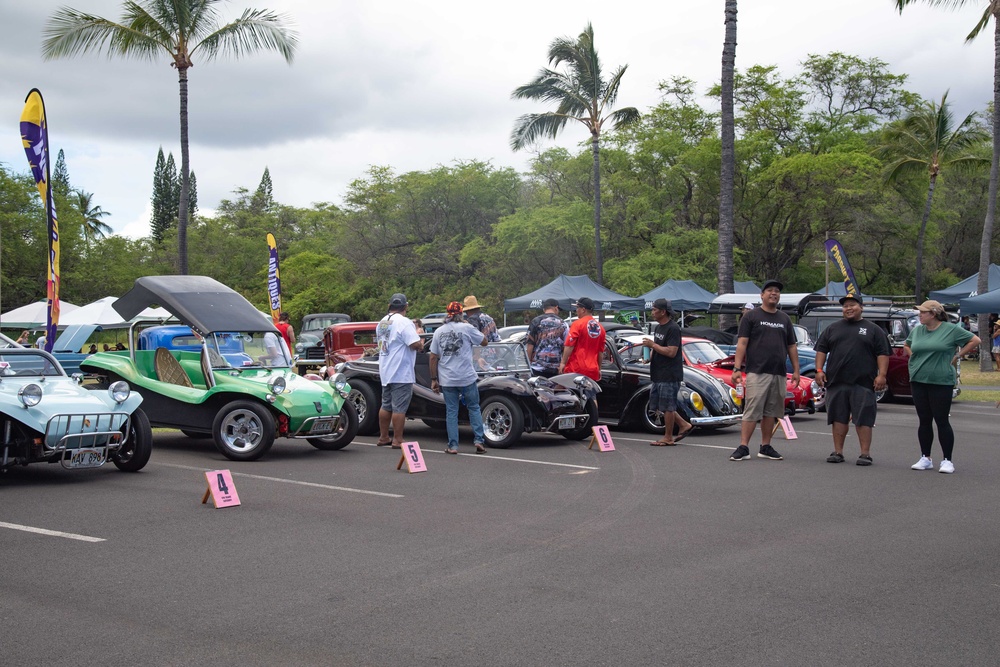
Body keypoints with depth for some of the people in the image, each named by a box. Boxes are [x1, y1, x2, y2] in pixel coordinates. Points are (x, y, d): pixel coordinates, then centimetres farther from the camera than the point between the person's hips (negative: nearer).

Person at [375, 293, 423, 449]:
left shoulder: (382, 323, 11)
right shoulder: (404, 322, -16)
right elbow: (415, 344, -23)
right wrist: (421, 343, -1)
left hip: (385, 372, 8)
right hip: (401, 373, -8)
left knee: (386, 405, 16)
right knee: (399, 408, -4)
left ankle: (383, 437, 22)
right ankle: (397, 440, -2)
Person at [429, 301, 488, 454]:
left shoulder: (439, 331, 6)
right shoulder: (467, 328, -4)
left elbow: (433, 357, 5)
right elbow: (484, 342, 8)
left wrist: (434, 380, 10)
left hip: (447, 380, 2)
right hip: (467, 378, -2)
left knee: (451, 412, 8)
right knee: (474, 408, 12)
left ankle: (453, 445, 6)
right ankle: (479, 441, 5)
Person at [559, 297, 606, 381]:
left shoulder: (577, 324, -7)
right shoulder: (600, 328, 11)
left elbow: (569, 346, -12)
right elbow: (601, 351, 15)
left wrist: (563, 363, -7)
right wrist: (599, 369, 22)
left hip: (576, 369, -6)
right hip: (593, 371, 6)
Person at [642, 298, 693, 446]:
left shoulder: (673, 328, -16)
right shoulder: (659, 327, 15)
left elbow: (671, 352, -24)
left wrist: (652, 345, -17)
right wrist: (649, 356, 9)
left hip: (670, 374, -10)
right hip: (659, 374, 10)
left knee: (667, 406, -3)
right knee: (658, 405, 14)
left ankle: (668, 438, 5)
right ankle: (684, 425, 23)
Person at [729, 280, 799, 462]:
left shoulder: (784, 319, 18)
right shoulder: (751, 316, 3)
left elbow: (791, 346, 19)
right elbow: (741, 343, -3)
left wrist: (796, 370, 12)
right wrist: (737, 368, -12)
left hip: (779, 374, 5)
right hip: (757, 372, -5)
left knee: (771, 412, 8)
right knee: (752, 411, -9)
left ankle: (765, 448, 15)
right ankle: (743, 448, -10)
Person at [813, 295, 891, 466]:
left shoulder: (873, 330, 8)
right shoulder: (832, 329, 16)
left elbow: (883, 354, 2)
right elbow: (821, 350, 14)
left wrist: (881, 375, -8)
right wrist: (819, 370, 2)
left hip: (863, 383, -3)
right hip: (836, 382, 3)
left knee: (863, 419, -4)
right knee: (838, 418, 5)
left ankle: (865, 454, -1)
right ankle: (838, 452, 11)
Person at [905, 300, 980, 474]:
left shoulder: (951, 329, -6)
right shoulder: (916, 330, 9)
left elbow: (975, 340, -1)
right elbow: (906, 346, 28)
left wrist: (957, 356, -5)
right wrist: (915, 357, 10)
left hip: (941, 382, -5)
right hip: (918, 381, 5)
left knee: (941, 420, -3)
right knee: (924, 420, 9)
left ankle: (947, 461, 4)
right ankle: (925, 459, 17)